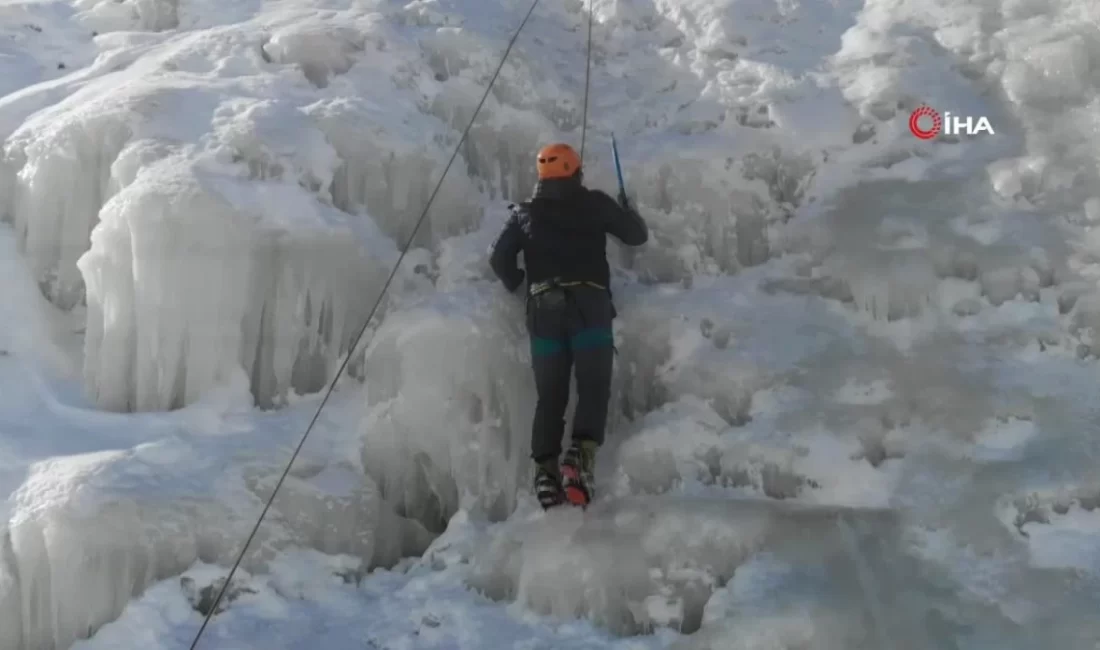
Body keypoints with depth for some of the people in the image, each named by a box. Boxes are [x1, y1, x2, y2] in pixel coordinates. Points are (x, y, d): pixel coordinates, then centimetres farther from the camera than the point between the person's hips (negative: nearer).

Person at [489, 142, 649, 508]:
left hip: (544, 308, 2)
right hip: (588, 303, -2)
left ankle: (546, 469, -11)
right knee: (594, 386, -5)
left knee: (550, 394, 4)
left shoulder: (526, 212, 15)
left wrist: (518, 286, 28)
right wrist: (627, 209, 38)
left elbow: (499, 259, 9)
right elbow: (637, 236, 17)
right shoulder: (595, 203, 10)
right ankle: (580, 456, -27)